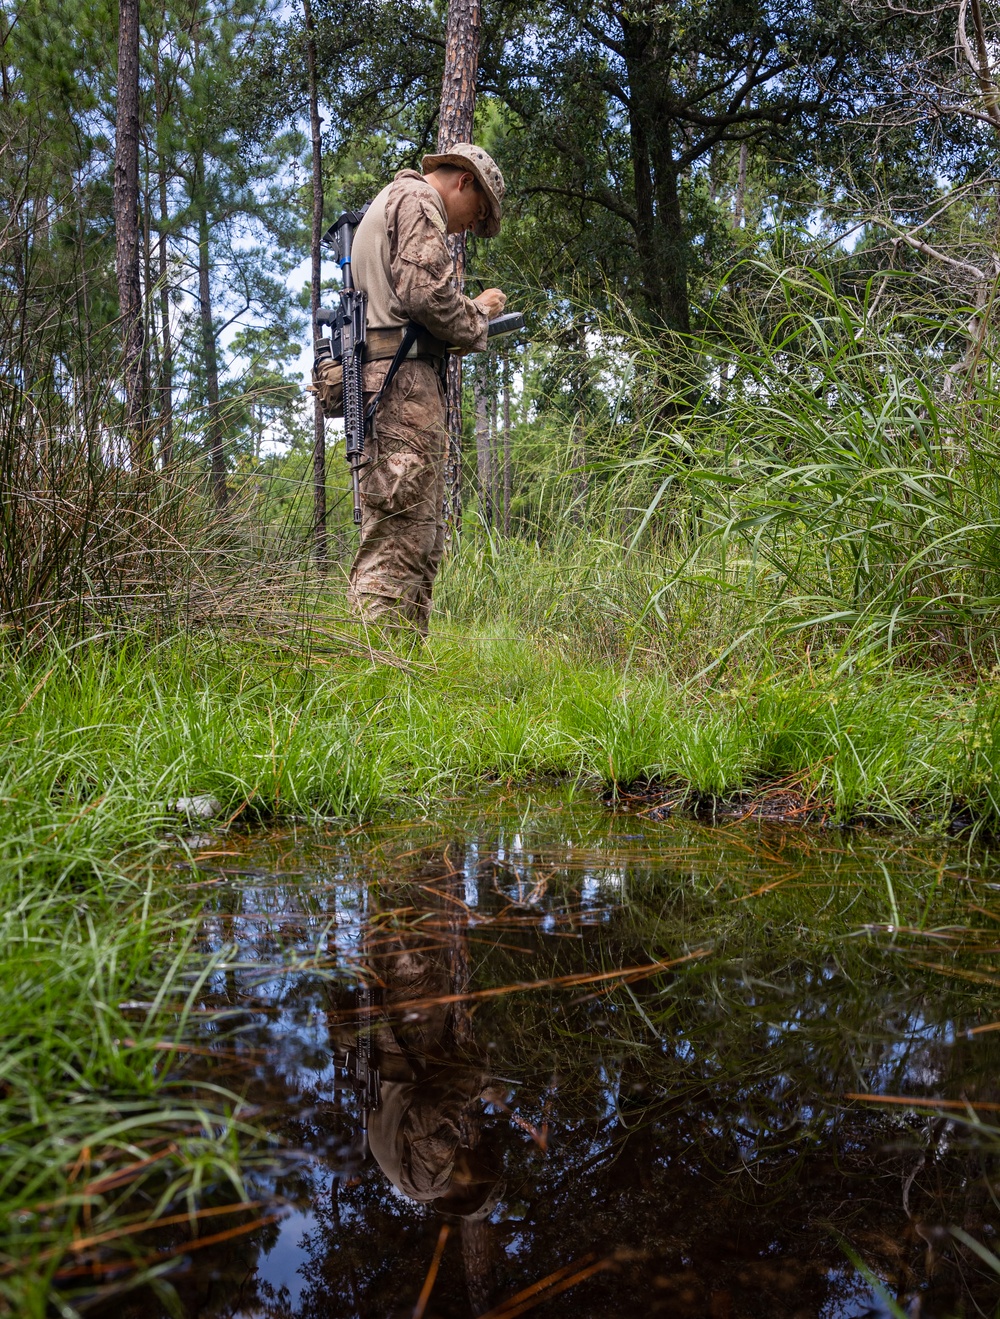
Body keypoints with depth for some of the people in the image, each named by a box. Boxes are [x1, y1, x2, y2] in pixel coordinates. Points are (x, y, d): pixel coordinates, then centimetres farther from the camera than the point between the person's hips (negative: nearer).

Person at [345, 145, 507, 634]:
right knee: (399, 544, -16)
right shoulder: (418, 201, 0)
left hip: (381, 382, 10)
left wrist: (463, 330, 18)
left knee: (420, 545, 9)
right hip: (405, 382, -10)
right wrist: (477, 314, 3)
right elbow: (426, 292, -15)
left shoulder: (386, 204, 32)